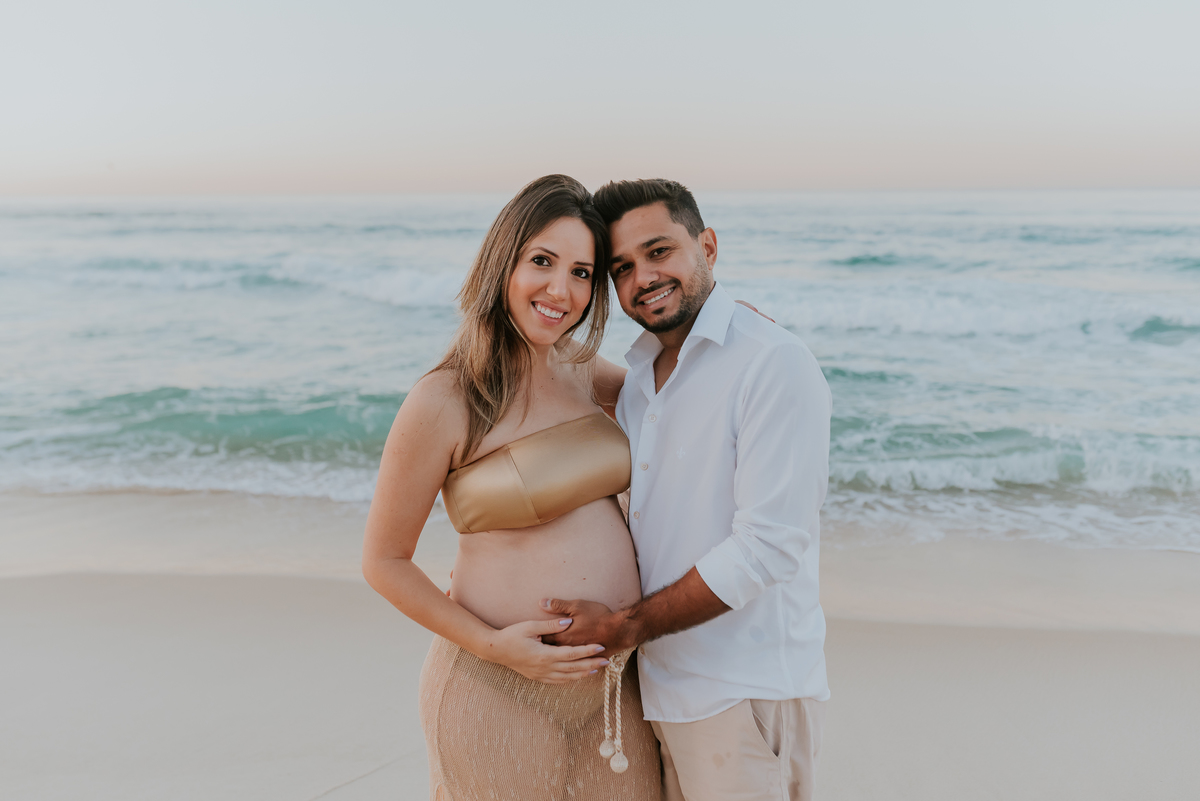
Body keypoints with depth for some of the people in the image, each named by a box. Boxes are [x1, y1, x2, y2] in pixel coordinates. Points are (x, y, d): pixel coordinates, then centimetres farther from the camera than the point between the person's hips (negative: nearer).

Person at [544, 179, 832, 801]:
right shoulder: (636, 375, 10)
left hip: (744, 696, -7)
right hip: (652, 687, 7)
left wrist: (627, 626, -17)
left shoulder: (775, 364, -15)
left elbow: (767, 545, -22)